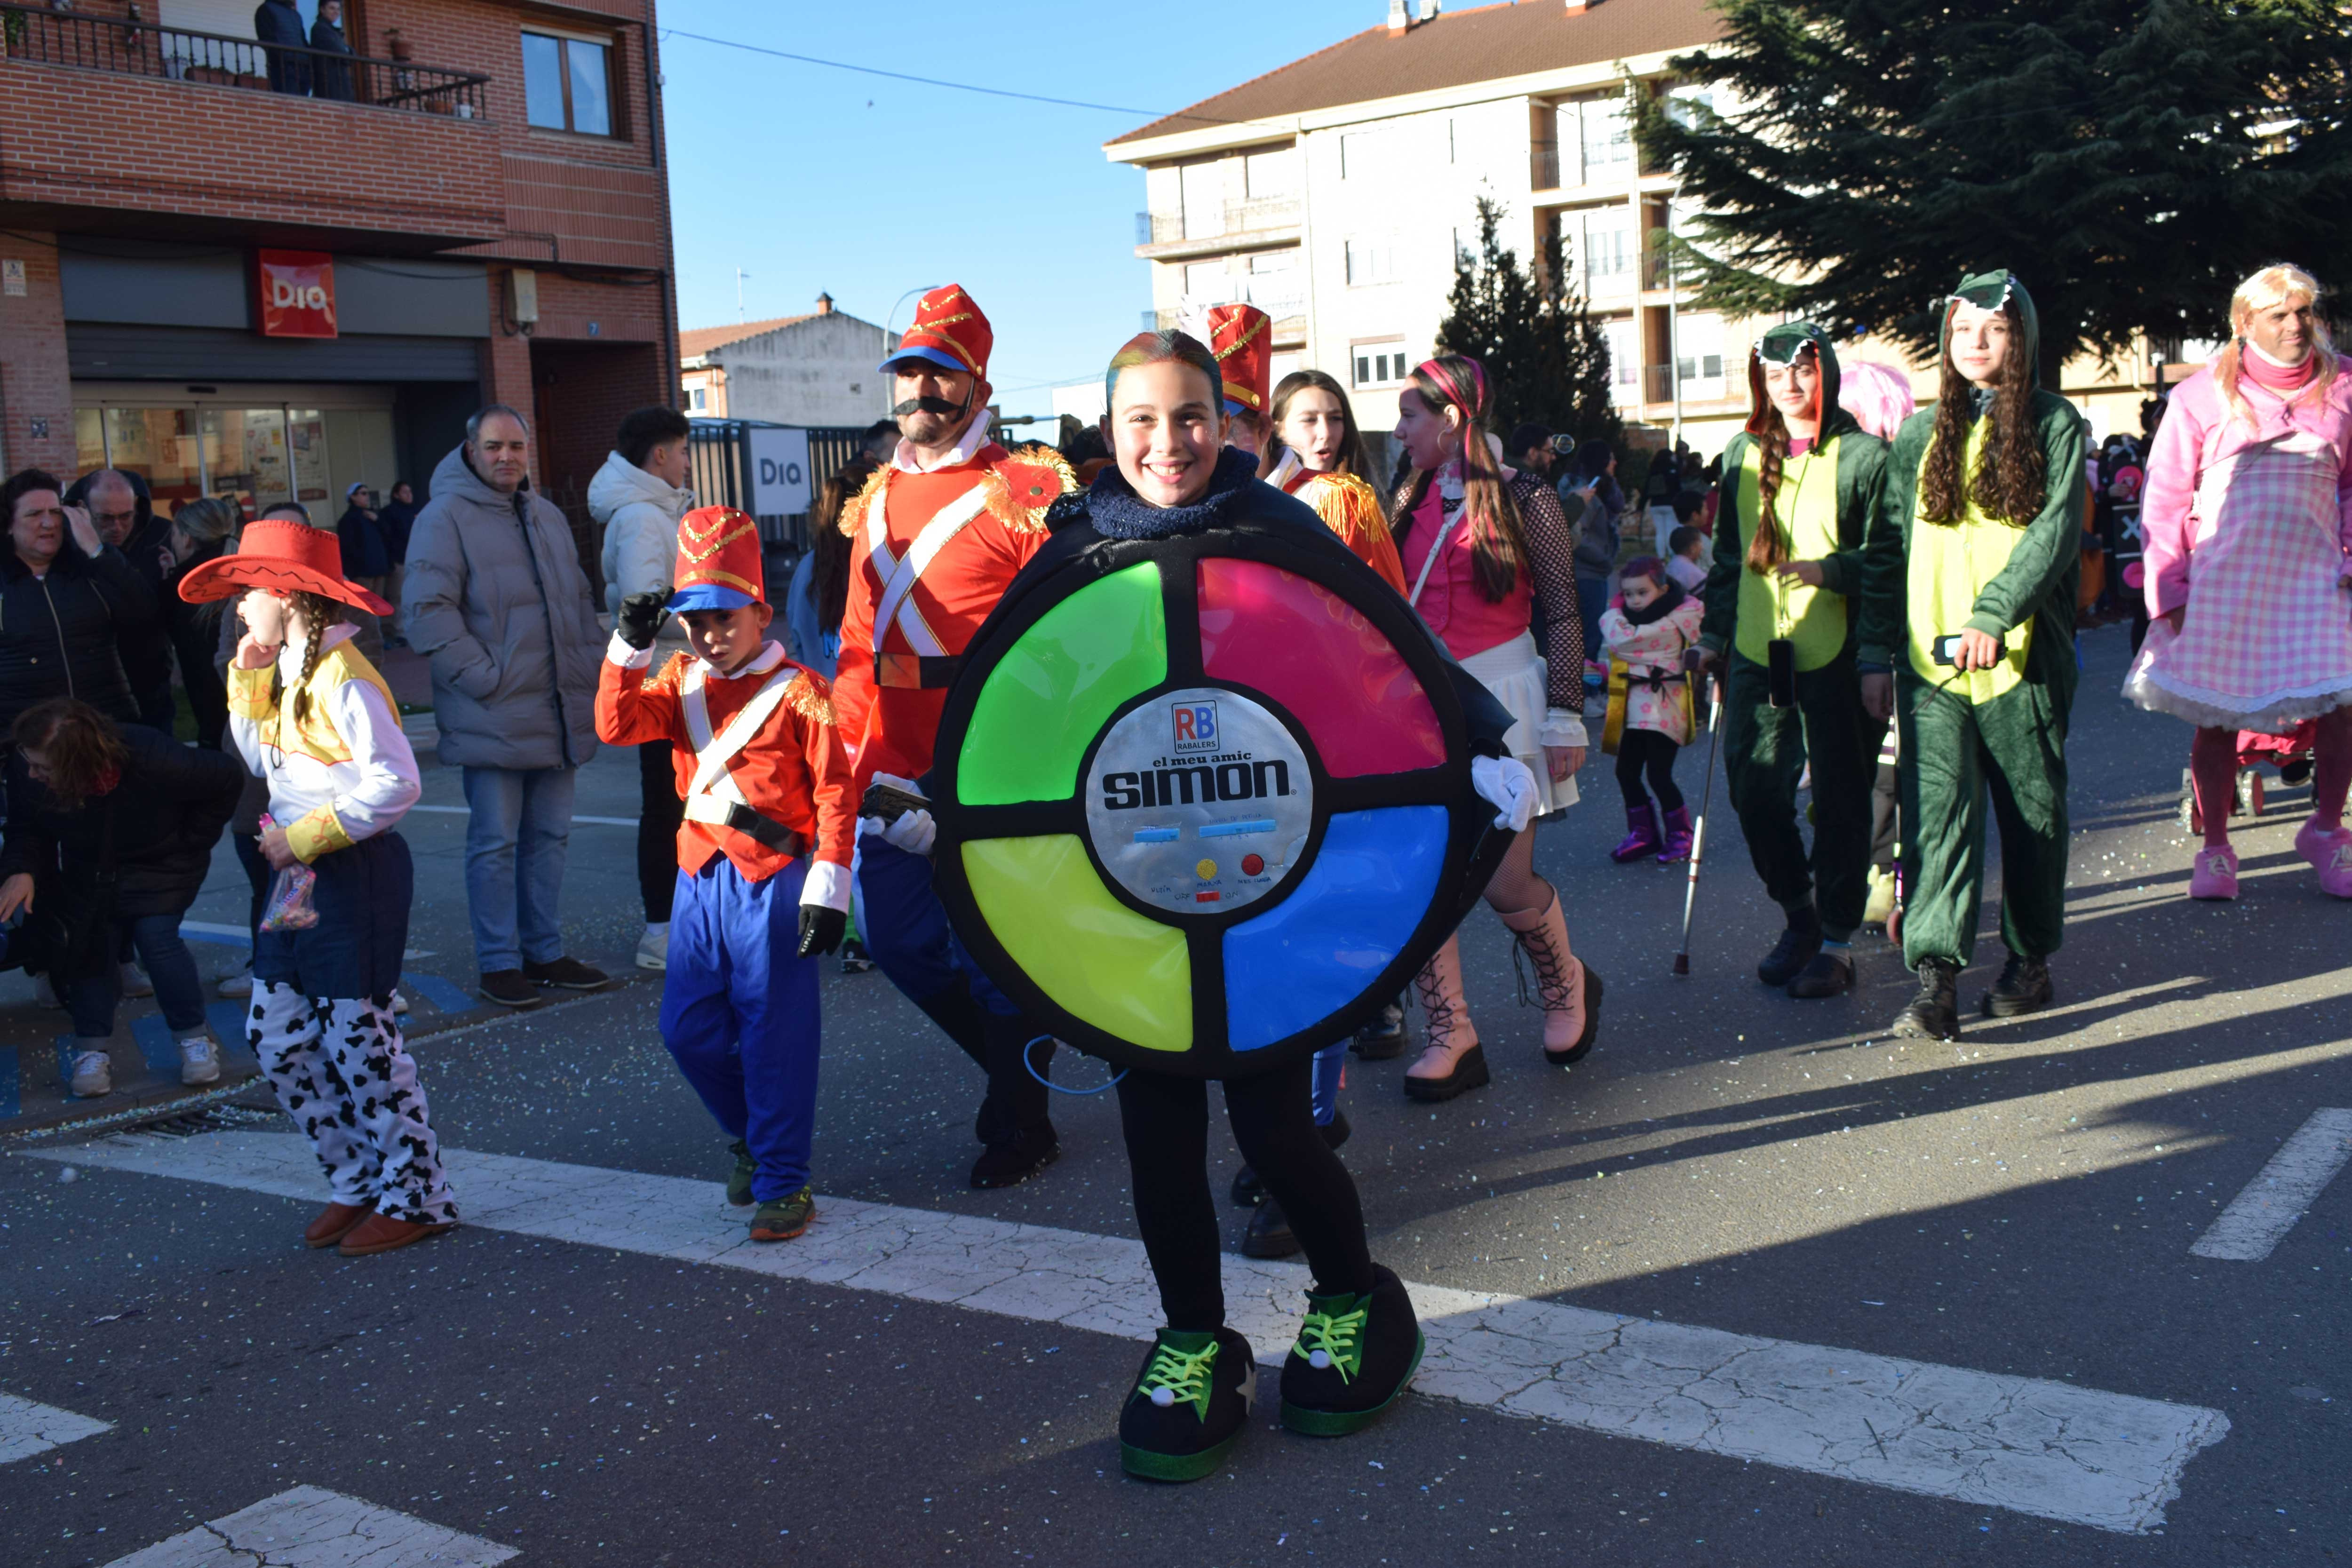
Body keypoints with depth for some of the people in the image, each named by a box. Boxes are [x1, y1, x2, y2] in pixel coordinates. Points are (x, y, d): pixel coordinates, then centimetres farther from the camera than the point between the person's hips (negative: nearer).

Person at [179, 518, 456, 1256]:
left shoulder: (341, 678, -18)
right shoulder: (288, 671, 12)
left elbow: (396, 784, -24)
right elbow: (266, 760, 21)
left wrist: (305, 837, -20)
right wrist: (248, 682, 11)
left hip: (355, 870, -10)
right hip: (300, 872, 10)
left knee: (356, 1035, -2)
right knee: (277, 1036, 11)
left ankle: (416, 1197, 11)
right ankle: (358, 1184, 23)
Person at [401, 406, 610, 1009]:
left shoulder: (548, 518, 16)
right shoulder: (446, 518, -7)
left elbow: (580, 604, 23)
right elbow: (426, 610, -14)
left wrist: (594, 671, 11)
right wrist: (483, 677, -17)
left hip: (558, 713, 7)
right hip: (494, 719, -7)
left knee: (549, 835, 13)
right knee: (496, 842, -1)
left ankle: (545, 952, 24)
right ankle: (499, 962, 10)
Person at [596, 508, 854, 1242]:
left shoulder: (797, 690, -7)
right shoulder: (680, 682, 10)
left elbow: (834, 792, -9)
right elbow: (618, 726, -5)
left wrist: (829, 887, -14)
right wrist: (629, 646, -14)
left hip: (772, 881, -6)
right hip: (701, 877, 6)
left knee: (774, 1035, -2)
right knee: (687, 1028, 9)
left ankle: (783, 1183, 8)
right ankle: (751, 1136, 31)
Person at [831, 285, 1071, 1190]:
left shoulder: (1027, 492, -7)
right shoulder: (876, 500, 13)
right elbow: (860, 641, 17)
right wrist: (849, 757, 11)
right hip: (897, 770, 7)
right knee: (892, 934, 11)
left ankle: (1021, 1123, 23)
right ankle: (1015, 1069, 34)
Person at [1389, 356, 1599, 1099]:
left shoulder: (1523, 500, -4)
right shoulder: (1412, 500, 9)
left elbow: (1562, 614, -4)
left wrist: (1565, 719, -8)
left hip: (1498, 697, -5)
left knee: (1504, 881, -4)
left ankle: (1567, 983, 26)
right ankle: (1452, 1037, 7)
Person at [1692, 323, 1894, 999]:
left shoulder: (1861, 454, -2)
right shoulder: (1743, 455, 12)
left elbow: (1886, 559, -3)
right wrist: (1714, 633, 17)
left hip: (1835, 655, -4)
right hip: (1755, 651, 4)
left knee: (1840, 796, 3)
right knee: (1753, 787, 4)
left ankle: (1836, 939, 14)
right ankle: (1797, 912, 26)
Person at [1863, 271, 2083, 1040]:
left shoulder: (2056, 426, 4)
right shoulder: (1918, 435, 13)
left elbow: (2056, 530, -8)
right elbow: (1890, 548, 13)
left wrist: (1994, 615, -20)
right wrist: (1876, 651, 8)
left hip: (2021, 654, -1)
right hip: (1929, 658, 2)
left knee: (2031, 808, 8)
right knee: (1934, 809, -9)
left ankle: (2030, 959, 25)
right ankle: (1935, 981, -14)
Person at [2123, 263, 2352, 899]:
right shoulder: (2203, 395, 3)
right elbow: (2164, 499, 3)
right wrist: (2167, 590, -3)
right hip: (2222, 579, -1)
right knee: (2217, 714, 0)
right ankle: (2215, 851, 15)